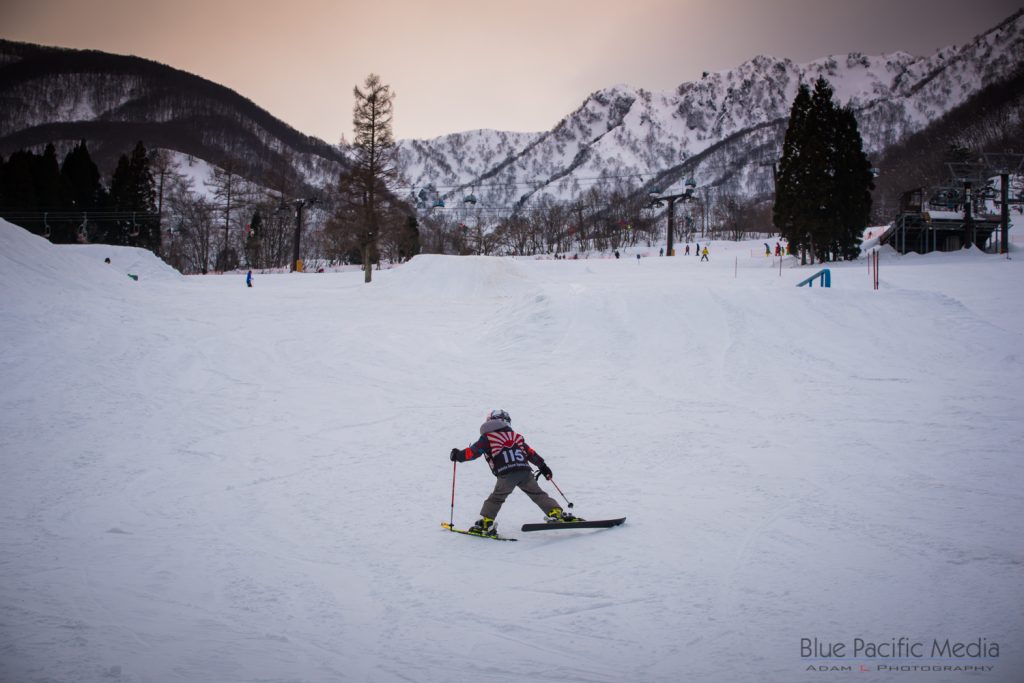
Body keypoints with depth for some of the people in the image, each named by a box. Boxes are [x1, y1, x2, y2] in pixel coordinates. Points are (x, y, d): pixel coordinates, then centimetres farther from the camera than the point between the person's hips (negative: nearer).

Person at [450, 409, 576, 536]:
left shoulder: (487, 438, 13)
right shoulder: (516, 436, 25)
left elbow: (473, 452, 9)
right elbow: (530, 452, 27)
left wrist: (459, 455, 24)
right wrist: (542, 466, 33)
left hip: (507, 475, -3)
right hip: (525, 471, 3)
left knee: (496, 498, 9)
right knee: (538, 494, 12)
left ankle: (486, 523, 4)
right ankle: (556, 513, 5)